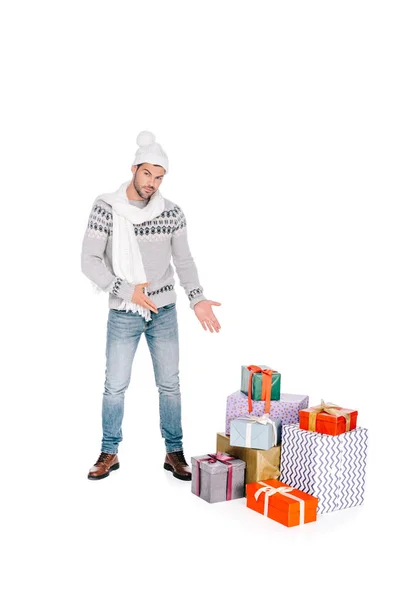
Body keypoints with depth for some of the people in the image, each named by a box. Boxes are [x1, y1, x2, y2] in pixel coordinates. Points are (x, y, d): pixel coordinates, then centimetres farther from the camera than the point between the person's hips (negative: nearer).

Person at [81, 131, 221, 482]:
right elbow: (90, 261, -11)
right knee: (115, 386, 7)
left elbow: (184, 261, 5)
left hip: (165, 312, 2)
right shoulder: (106, 209, -9)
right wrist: (127, 291, -18)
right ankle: (110, 453, 25)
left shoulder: (172, 213, -2)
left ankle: (174, 453, 23)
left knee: (169, 385, 9)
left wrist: (198, 300, -6)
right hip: (123, 314, -2)